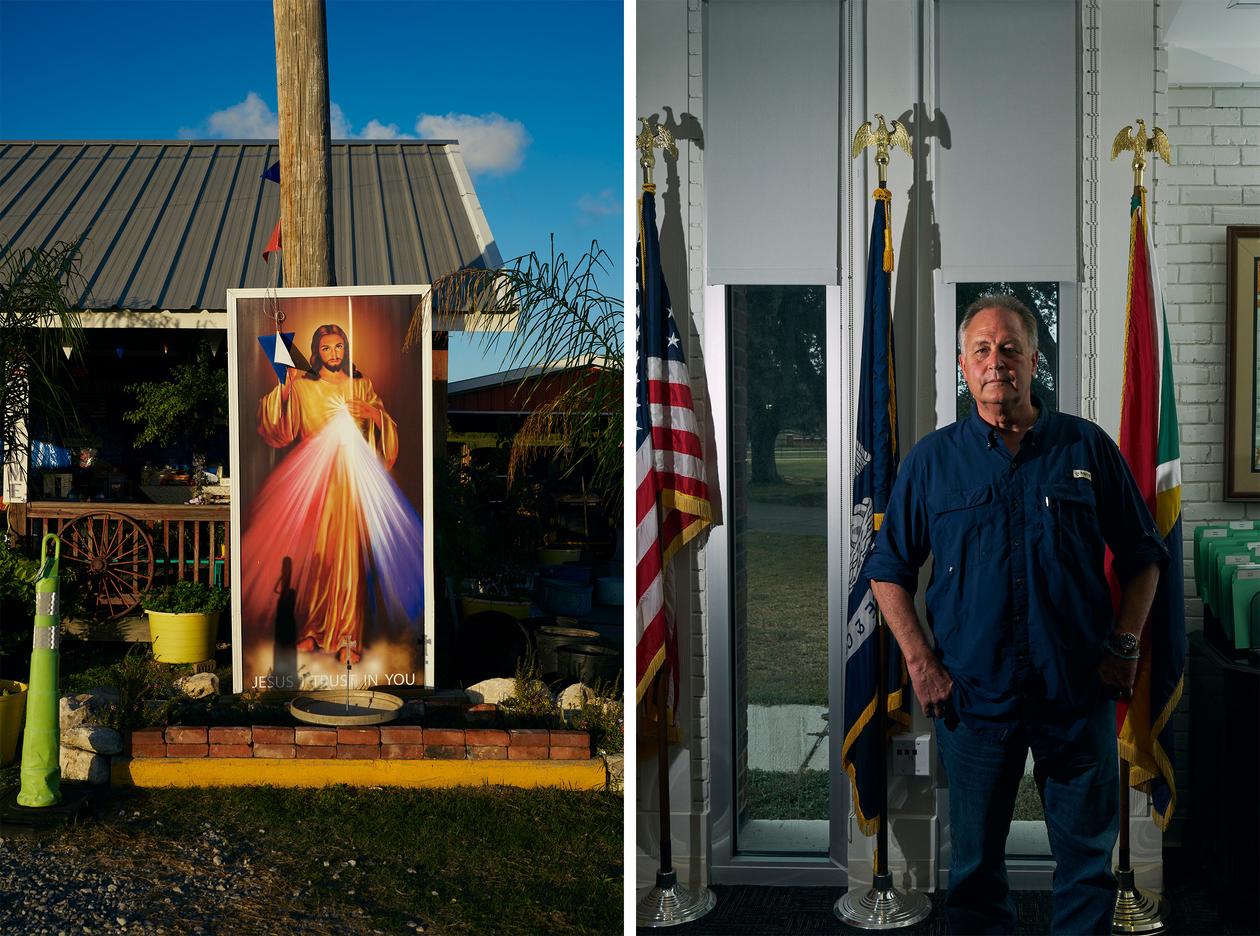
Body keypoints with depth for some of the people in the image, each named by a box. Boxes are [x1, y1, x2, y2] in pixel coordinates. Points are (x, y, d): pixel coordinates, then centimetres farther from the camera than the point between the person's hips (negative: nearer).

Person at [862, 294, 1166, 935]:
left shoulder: (1088, 448, 4)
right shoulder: (932, 459, 3)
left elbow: (1142, 555, 10)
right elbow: (889, 570, 7)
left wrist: (1124, 644, -1)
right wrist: (921, 662, -3)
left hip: (1079, 692, 0)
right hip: (974, 695, 0)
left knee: (1088, 859, 9)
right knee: (974, 865, 10)